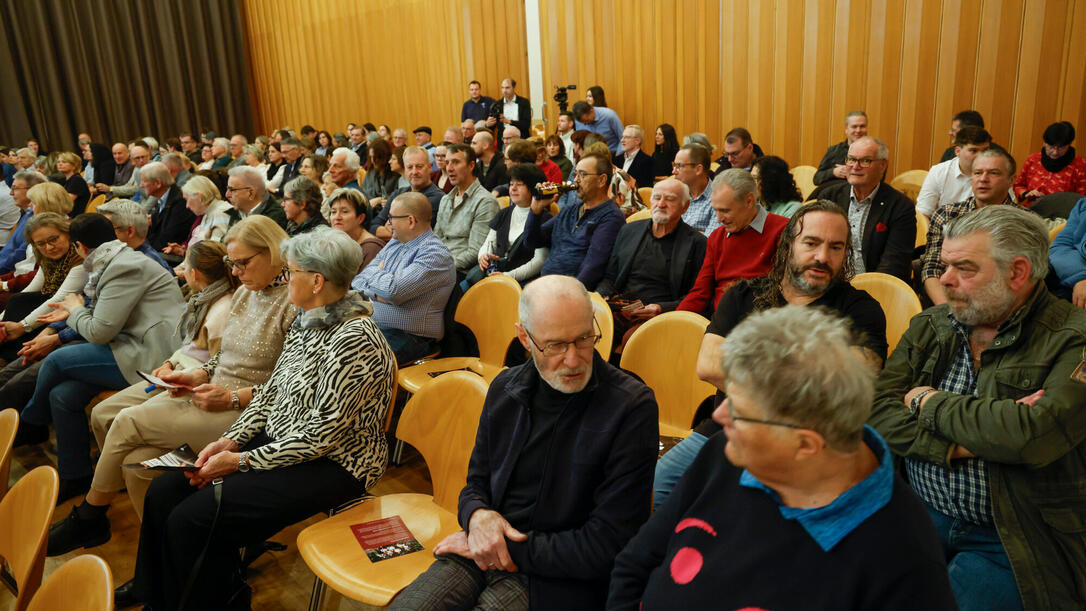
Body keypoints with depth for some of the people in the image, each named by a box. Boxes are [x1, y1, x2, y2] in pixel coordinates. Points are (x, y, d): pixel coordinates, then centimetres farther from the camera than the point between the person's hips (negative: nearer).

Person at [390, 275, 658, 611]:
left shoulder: (632, 408, -15)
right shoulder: (505, 387, 4)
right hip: (483, 550, 5)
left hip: (551, 581, -4)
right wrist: (477, 516, -9)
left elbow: (608, 545, -15)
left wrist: (512, 549, -13)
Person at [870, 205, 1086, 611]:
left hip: (1006, 542, -3)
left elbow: (1036, 434, -25)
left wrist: (933, 404, -11)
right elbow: (878, 413, -1)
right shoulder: (930, 326, 8)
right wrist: (961, 445, -16)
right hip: (918, 516, 4)